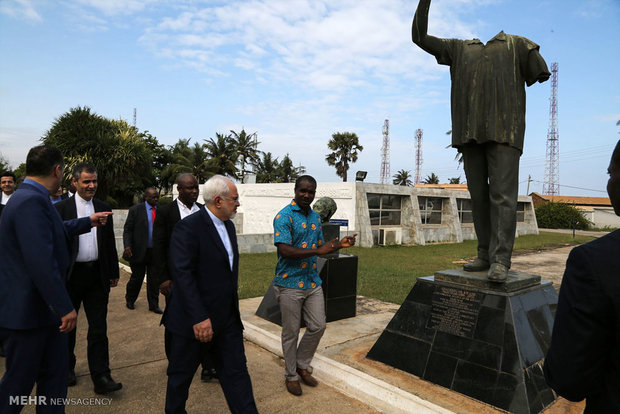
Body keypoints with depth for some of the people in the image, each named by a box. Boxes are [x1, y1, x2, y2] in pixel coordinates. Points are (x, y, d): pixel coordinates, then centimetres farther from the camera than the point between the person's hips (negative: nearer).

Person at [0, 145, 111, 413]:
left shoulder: (32, 198, 7)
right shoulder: (31, 202, -25)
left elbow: (55, 231, 26)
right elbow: (41, 262, -30)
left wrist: (88, 222, 36)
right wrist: (65, 307, -25)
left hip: (45, 308, 9)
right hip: (27, 311, -9)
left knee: (55, 372, 18)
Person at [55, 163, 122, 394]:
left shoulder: (104, 208, 7)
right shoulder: (60, 208, -3)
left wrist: (114, 273, 10)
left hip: (97, 275, 2)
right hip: (70, 275, -2)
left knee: (99, 328, 2)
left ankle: (101, 377, 7)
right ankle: (67, 368, 36)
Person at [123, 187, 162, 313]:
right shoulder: (135, 210, -3)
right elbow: (127, 229, -4)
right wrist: (127, 245, -17)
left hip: (156, 251, 3)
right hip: (139, 251, -2)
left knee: (154, 279, 7)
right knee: (137, 277, 9)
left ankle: (153, 305, 19)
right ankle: (129, 299, 34)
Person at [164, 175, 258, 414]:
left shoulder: (228, 226, 8)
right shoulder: (188, 227, -18)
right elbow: (183, 275, -24)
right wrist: (199, 317, -26)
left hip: (227, 319, 7)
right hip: (193, 320, -7)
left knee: (236, 372, 10)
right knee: (181, 375, 16)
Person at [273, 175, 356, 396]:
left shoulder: (315, 217, 10)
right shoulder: (284, 217, -14)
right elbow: (284, 251, -24)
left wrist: (339, 245, -1)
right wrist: (318, 251, -27)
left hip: (313, 282, 7)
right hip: (290, 284, -6)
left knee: (318, 326, 11)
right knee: (291, 332, 7)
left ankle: (302, 366, 33)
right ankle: (291, 375, 28)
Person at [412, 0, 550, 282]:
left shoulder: (515, 44, 22)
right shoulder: (459, 49, 26)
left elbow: (541, 74, 15)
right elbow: (419, 36, 23)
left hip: (504, 129, -2)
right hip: (469, 132, 3)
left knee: (502, 194, -12)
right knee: (478, 195, 1)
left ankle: (501, 260, -14)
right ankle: (485, 255, 7)